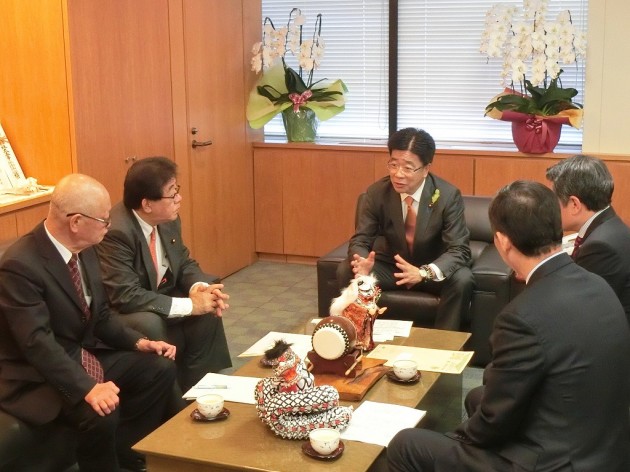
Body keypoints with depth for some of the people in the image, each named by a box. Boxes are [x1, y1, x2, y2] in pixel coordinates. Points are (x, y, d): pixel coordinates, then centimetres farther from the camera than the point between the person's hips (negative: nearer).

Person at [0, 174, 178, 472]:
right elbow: (37, 342, -31)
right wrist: (87, 389, -40)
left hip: (86, 356, 9)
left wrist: (138, 342, -5)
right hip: (38, 376, -8)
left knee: (161, 368, -4)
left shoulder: (83, 250, 1)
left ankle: (122, 447, 10)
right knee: (101, 412, -32)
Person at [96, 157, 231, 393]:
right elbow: (125, 296, -33)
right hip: (119, 313, -8)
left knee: (208, 311, -12)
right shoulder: (115, 232, -30)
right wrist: (189, 305, -31)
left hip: (159, 299, 8)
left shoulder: (168, 220, -5)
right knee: (150, 325, -35)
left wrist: (199, 287, -18)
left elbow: (184, 263, 7)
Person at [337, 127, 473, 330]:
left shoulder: (448, 196, -21)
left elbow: (459, 250, -24)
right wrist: (362, 262, -37)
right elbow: (360, 240, -10)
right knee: (346, 272, -20)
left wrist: (423, 273, -44)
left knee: (462, 280, -33)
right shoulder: (377, 192, -14)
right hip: (393, 265, 2)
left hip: (434, 269, -2)